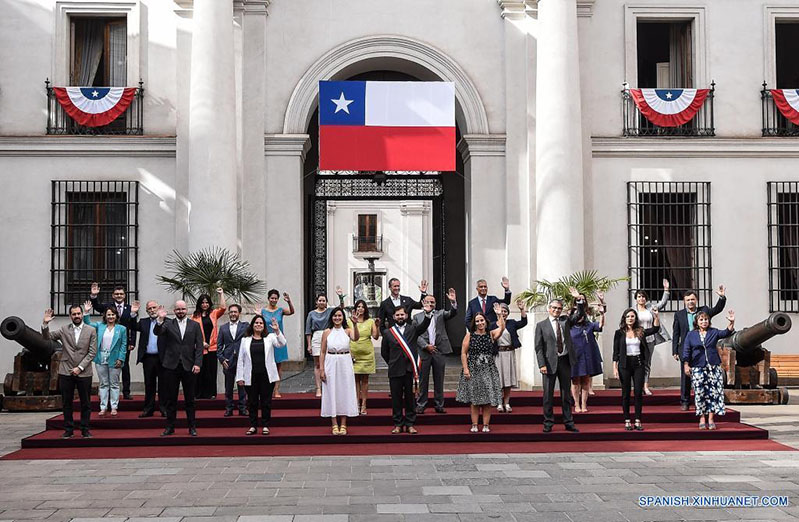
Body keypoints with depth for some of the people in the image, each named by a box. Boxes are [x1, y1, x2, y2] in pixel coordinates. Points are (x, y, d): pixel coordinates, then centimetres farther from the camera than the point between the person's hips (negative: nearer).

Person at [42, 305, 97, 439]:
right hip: (66, 372, 1)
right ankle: (68, 429, 14)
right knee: (66, 403, 6)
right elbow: (47, 337, 1)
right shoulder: (64, 330, 7)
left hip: (83, 372, -1)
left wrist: (80, 367, -9)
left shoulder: (91, 331, 2)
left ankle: (85, 429, 13)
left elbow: (92, 352, -2)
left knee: (86, 403, 3)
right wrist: (45, 324, -17)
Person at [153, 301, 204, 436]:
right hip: (171, 366, 0)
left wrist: (197, 363, -8)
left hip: (189, 367, 0)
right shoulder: (168, 323, 6)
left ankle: (192, 427, 14)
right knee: (170, 399, 6)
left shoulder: (195, 325, 7)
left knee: (190, 399, 6)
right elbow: (156, 332, -13)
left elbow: (199, 346, 2)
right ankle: (170, 427, 14)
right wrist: (160, 319, -29)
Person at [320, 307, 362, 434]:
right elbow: (323, 352, 4)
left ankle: (343, 425, 12)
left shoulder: (347, 330, 0)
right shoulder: (327, 332, 2)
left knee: (344, 392, 4)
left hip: (345, 364, 0)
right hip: (331, 364, 0)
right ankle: (335, 425, 11)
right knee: (332, 393, 3)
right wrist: (321, 369, -3)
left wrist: (355, 324, -36)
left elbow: (356, 338, -22)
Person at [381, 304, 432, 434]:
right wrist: (392, 364, 9)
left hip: (410, 369, 0)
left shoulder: (413, 329, 5)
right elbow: (384, 352, 12)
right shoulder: (387, 332, 5)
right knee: (396, 398, 6)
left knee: (410, 398, 5)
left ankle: (410, 424, 12)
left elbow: (424, 325, -14)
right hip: (395, 371, 0)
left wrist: (428, 313, -31)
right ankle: (398, 424, 14)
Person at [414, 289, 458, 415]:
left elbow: (452, 313, -7)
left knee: (439, 380, 6)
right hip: (424, 352, -1)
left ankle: (439, 405, 13)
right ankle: (421, 405, 10)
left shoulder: (440, 314, 11)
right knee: (423, 380, 3)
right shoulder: (417, 317, 7)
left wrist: (453, 302, -24)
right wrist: (426, 346, -10)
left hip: (439, 351, 1)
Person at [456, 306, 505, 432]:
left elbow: (502, 328, -16)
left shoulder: (491, 334, 4)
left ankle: (486, 425, 7)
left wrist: (499, 315, -25)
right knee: (474, 399, 3)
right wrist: (465, 369, -7)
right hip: (473, 369, -1)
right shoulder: (469, 335, 2)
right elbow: (463, 353, 0)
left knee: (488, 398, 1)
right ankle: (474, 425, 8)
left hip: (488, 369, 1)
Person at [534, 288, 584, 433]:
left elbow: (580, 313, 3)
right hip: (550, 362, -3)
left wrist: (578, 299, -12)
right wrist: (542, 364, -13)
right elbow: (538, 347, -4)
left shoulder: (565, 321, 11)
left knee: (566, 394, 9)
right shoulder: (541, 325, 0)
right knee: (548, 394, 2)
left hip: (565, 361, 3)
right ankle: (548, 423, 10)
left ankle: (568, 423, 15)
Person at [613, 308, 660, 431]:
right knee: (626, 393, 4)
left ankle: (638, 421, 6)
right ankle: (627, 421, 10)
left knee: (638, 392, 0)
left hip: (638, 364, 1)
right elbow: (616, 352, 0)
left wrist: (656, 316, -18)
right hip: (625, 364, -1)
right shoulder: (619, 333, 0)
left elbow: (655, 329, -4)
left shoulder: (641, 332, 5)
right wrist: (615, 368, -5)